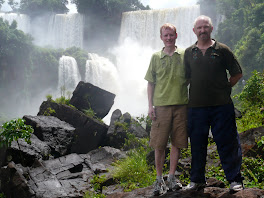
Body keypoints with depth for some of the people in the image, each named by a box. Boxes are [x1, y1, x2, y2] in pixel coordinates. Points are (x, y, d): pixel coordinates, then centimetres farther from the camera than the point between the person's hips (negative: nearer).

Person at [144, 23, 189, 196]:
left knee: (177, 143, 5)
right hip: (161, 105, 0)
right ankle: (159, 179, 11)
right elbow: (151, 83, 8)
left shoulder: (185, 55, 6)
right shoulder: (156, 57, 7)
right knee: (159, 144, 0)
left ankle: (172, 177, 18)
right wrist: (150, 106, 2)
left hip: (181, 105, 1)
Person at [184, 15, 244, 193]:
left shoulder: (222, 50, 3)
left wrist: (225, 87, 4)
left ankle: (235, 179, 11)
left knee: (227, 142, 0)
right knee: (197, 144, 8)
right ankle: (197, 180, 21)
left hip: (221, 105, -2)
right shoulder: (189, 53, 10)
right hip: (196, 105, 3)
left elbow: (237, 74, 8)